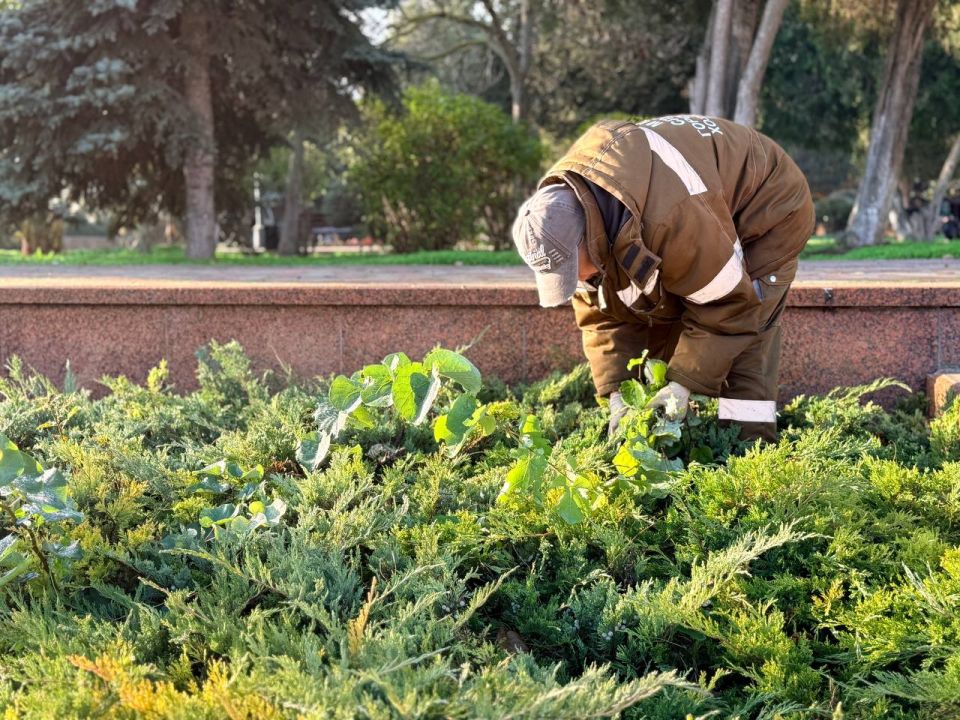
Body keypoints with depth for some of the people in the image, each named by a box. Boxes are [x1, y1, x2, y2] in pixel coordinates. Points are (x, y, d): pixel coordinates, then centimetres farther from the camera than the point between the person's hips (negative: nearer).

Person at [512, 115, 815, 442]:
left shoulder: (670, 219, -47)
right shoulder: (564, 213, -21)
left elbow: (727, 303, -33)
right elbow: (603, 310, -10)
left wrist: (687, 382, -28)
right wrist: (617, 389, -18)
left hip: (768, 207, -7)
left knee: (745, 332, -22)